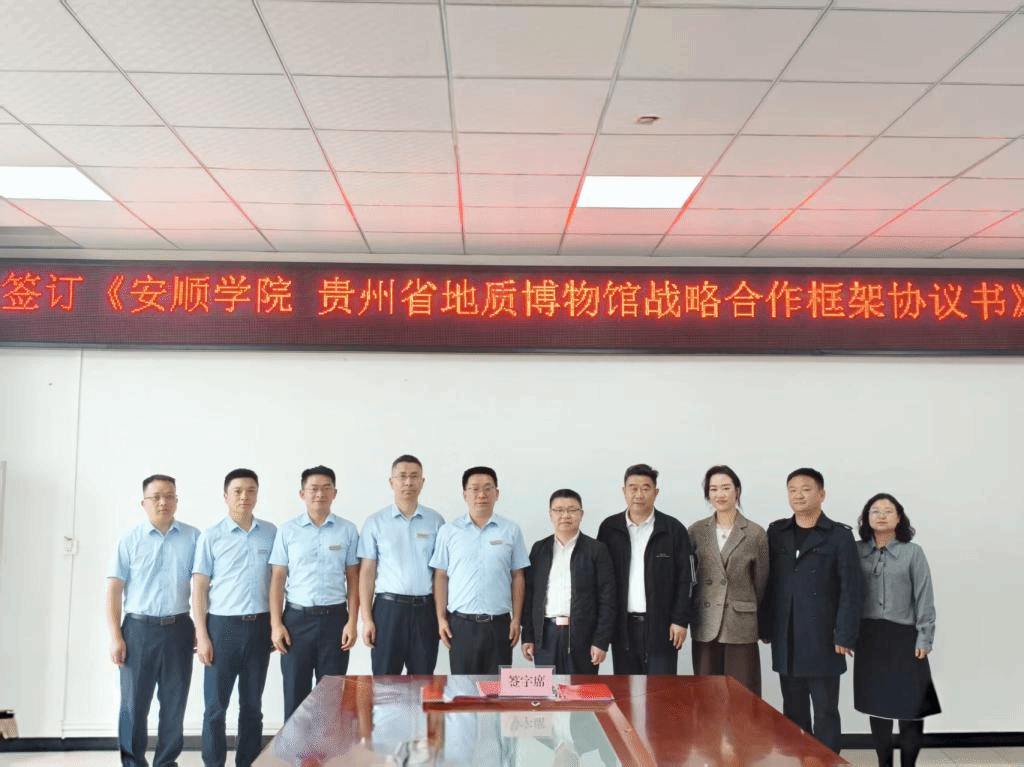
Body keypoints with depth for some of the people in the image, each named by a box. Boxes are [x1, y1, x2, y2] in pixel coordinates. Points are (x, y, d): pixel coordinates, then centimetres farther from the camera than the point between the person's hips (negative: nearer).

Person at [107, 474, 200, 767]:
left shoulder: (192, 537, 4)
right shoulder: (130, 540, 1)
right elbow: (114, 590, 1)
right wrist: (115, 637, -6)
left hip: (178, 629, 1)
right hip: (138, 629, -1)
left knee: (174, 704, 8)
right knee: (134, 704, 4)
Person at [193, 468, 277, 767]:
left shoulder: (271, 533, 5)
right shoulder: (211, 536, -3)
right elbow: (199, 588, -2)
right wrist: (202, 635, -7)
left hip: (260, 626, 3)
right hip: (223, 626, -2)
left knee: (252, 706, 11)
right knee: (216, 708, 3)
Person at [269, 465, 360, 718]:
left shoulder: (347, 530, 3)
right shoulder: (287, 531, 3)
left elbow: (353, 579, 4)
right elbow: (277, 579, 3)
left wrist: (352, 622, -3)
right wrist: (276, 624, -4)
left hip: (334, 618, 0)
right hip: (297, 618, 0)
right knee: (295, 693, 6)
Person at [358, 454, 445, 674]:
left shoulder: (435, 521, 4)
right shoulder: (376, 522, 2)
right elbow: (367, 573, 2)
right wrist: (367, 619, -4)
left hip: (425, 609, 1)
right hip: (389, 608, -1)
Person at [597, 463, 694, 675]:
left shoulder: (673, 529, 0)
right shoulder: (609, 528, 5)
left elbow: (684, 579, 0)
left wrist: (680, 621, -6)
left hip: (661, 625, -2)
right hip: (622, 625, 2)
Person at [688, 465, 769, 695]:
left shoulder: (756, 534, 0)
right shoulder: (696, 531, 5)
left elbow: (761, 581, 7)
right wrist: (688, 618, 12)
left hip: (741, 626, -2)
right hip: (705, 627, 2)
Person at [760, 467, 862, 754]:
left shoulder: (840, 536, -2)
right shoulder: (776, 532, 9)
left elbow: (850, 590, -6)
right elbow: (768, 584, 9)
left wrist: (844, 636, -11)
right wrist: (766, 628, 5)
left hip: (822, 640, -3)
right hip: (785, 641, 4)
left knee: (825, 711, 5)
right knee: (793, 710, 11)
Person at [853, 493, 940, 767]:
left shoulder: (913, 552, -2)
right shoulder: (857, 552, 3)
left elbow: (924, 599, -2)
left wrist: (924, 639, -6)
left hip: (904, 637, -2)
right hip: (869, 638, 2)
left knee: (911, 706, -1)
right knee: (877, 704, 9)